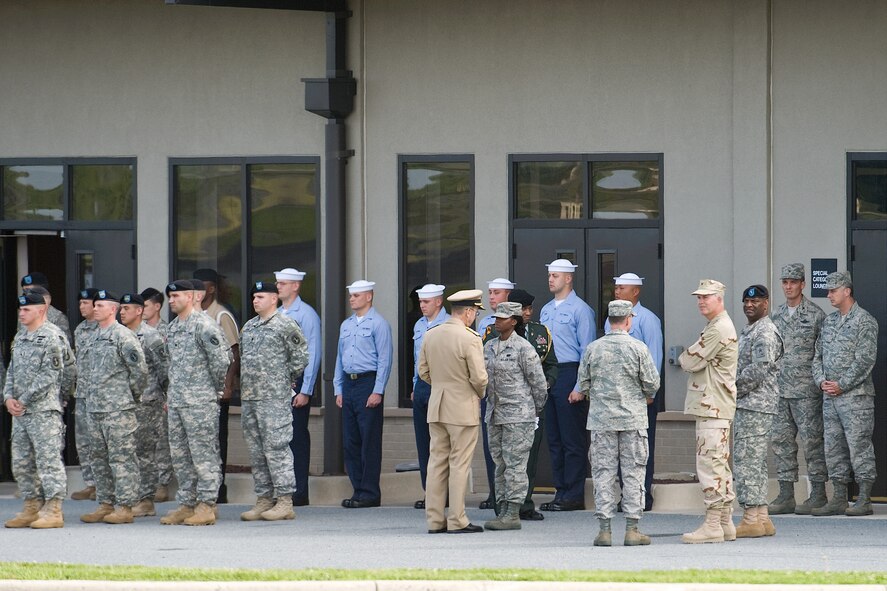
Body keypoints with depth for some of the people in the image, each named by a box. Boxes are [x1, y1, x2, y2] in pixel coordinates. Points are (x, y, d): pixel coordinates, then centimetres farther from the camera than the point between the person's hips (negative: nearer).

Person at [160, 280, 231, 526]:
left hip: (200, 402, -9)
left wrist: (216, 389, -3)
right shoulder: (172, 327, 15)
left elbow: (220, 360, -13)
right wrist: (170, 396, 19)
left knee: (203, 453, -6)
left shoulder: (202, 326, -11)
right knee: (180, 455, 10)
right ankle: (186, 504, 16)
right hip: (176, 402, 9)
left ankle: (206, 506, -4)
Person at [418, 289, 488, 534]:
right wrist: (480, 394, 5)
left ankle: (434, 520, 10)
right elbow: (479, 377, -15)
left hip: (436, 407, 6)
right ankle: (457, 521, -1)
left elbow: (423, 371, 11)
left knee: (437, 461, 9)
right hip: (463, 408, -6)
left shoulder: (430, 336, 5)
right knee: (459, 463, -2)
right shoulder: (470, 339, -15)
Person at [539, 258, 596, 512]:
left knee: (573, 439, -5)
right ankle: (561, 492, 14)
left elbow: (587, 350, -10)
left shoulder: (580, 310, -6)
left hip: (569, 374, -8)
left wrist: (580, 387, -15)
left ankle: (573, 496, -3)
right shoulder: (546, 310, 17)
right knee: (554, 439, 9)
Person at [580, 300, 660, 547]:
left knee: (603, 473, 4)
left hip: (601, 419, 2)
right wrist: (646, 397, 18)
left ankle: (604, 529, 2)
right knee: (633, 472, 3)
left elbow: (583, 384, 6)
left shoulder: (593, 349, 1)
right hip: (633, 419, -2)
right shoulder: (638, 348, -5)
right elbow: (652, 383, -4)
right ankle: (632, 529, 2)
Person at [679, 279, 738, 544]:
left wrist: (684, 357, 5)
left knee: (709, 463, -11)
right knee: (719, 465, 13)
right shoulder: (719, 326, 21)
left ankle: (712, 525, -13)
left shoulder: (719, 329, -15)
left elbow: (691, 361, -15)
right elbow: (695, 363, 25)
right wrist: (690, 360, 5)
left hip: (712, 406, -11)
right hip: (714, 405, 11)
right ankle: (725, 523, 17)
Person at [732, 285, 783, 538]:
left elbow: (758, 371, -21)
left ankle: (751, 519, -10)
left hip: (756, 406, -11)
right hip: (745, 405, 11)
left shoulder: (765, 333, -13)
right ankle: (762, 519, 14)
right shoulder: (748, 331, 20)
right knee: (754, 463, 11)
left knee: (747, 460, -11)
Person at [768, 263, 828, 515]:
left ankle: (818, 494, 0)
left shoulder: (815, 315, -4)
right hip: (780, 389, 6)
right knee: (781, 440, 5)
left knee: (811, 440, -4)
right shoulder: (777, 315, 14)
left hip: (806, 390, -6)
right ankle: (786, 496, 9)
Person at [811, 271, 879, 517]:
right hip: (829, 397, 8)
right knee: (833, 447, 8)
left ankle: (864, 500, -3)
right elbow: (818, 355, 17)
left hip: (855, 395, -7)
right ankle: (839, 499, 13)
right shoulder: (828, 321, 16)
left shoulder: (865, 321, -7)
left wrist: (841, 385, -15)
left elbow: (865, 360, -14)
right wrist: (821, 381, 0)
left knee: (859, 446, -6)